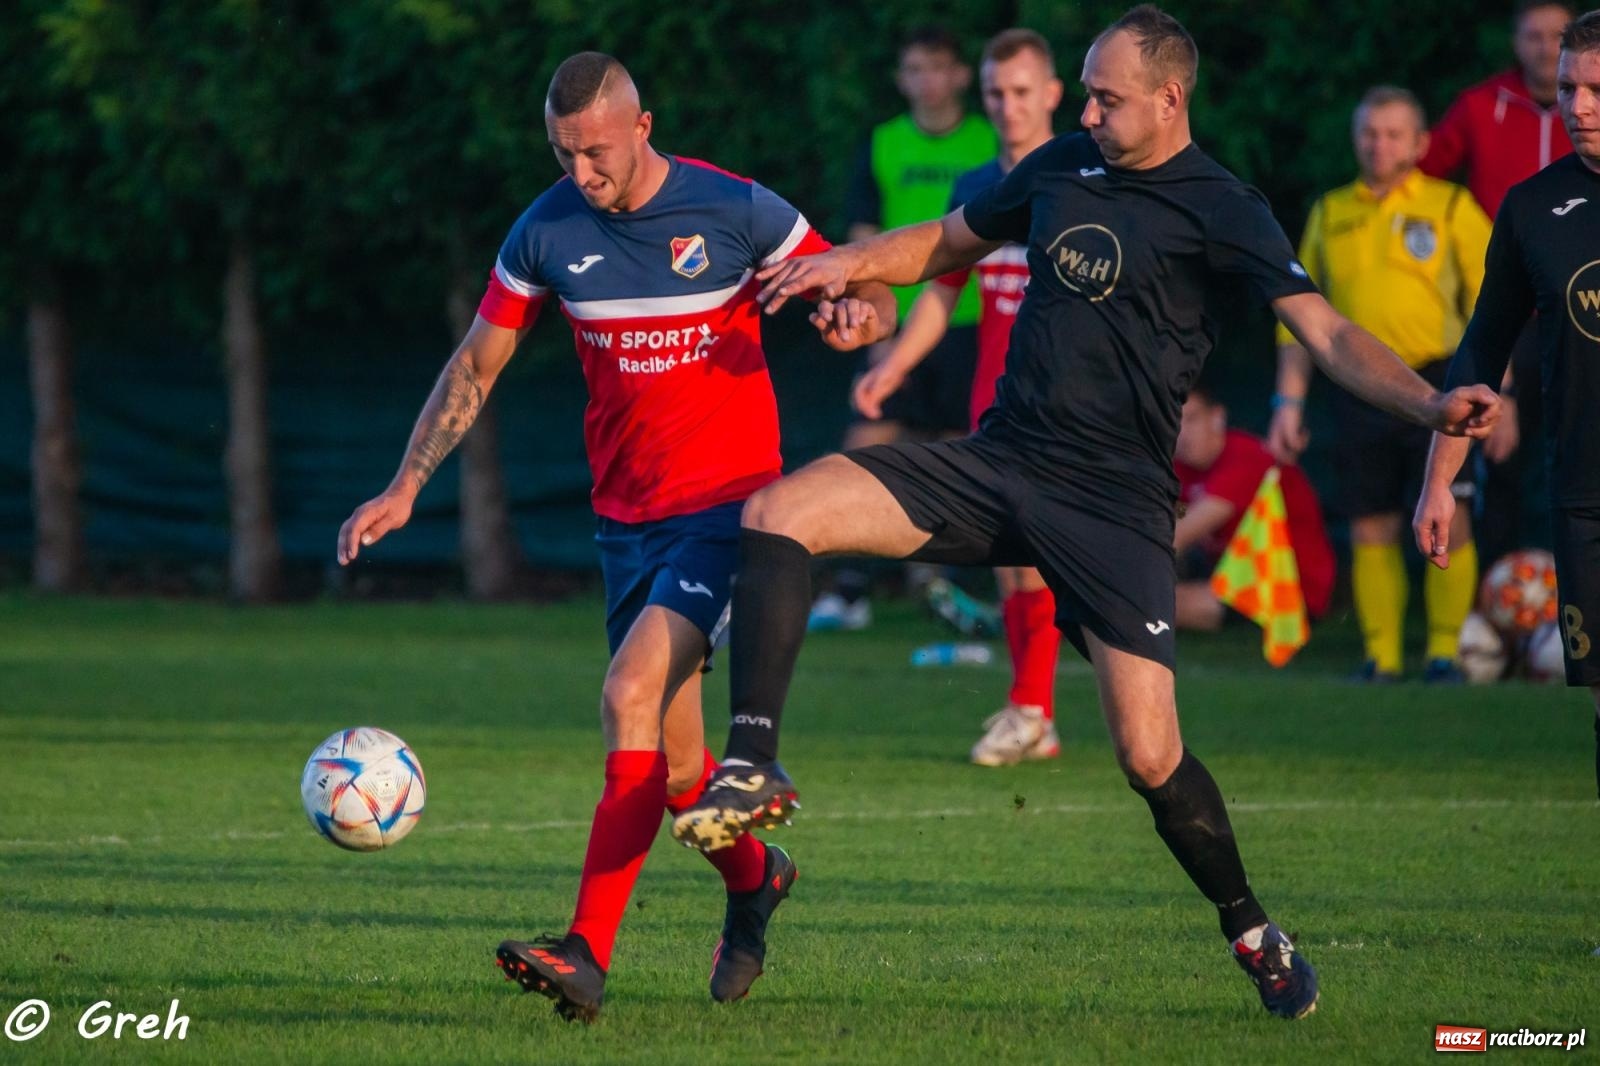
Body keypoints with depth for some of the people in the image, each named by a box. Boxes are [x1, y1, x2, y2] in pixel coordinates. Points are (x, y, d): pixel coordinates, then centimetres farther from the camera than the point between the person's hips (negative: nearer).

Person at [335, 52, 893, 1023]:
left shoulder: (736, 212, -9)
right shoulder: (548, 232, 0)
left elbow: (875, 294, 0)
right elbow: (474, 370, 10)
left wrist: (857, 315, -25)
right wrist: (406, 487, 1)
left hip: (727, 503, -5)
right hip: (626, 514, 5)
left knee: (634, 693, -23)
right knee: (669, 752, 8)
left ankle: (589, 953, -26)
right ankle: (754, 878, 41)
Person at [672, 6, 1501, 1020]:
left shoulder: (1222, 211, -7)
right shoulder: (1063, 166, 10)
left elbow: (1327, 331, -16)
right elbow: (947, 242, 24)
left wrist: (1430, 402, -33)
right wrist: (851, 262, 5)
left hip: (1111, 506, -5)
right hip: (995, 463, 5)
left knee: (1151, 758, -11)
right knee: (776, 515, -14)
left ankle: (1252, 930, 15)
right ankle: (754, 769, -12)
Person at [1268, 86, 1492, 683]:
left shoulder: (1451, 208, 4)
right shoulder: (1330, 214, 13)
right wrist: (1289, 400, 11)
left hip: (1436, 382, -3)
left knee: (1447, 523, -7)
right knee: (1371, 529, 3)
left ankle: (1445, 652, 2)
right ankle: (1381, 656, 11)